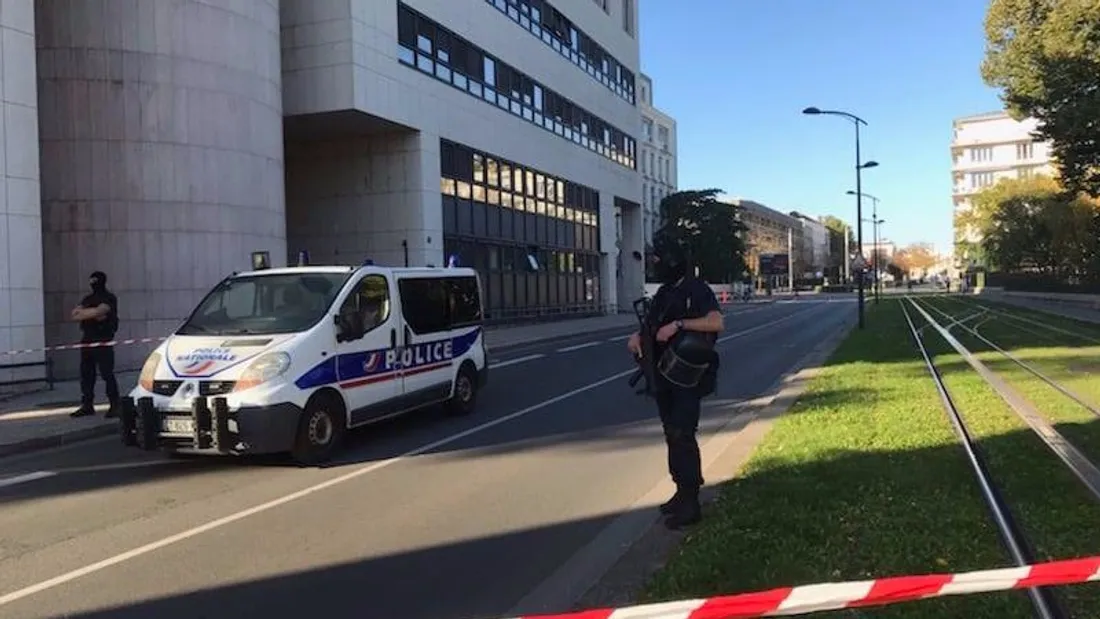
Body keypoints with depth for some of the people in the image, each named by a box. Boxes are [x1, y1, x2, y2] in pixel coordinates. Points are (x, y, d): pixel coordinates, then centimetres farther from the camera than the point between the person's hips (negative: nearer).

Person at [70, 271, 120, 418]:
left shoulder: (109, 298, -2)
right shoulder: (87, 299, 20)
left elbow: (98, 311, -20)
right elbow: (75, 315, 7)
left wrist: (83, 312, -7)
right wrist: (92, 314, -10)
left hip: (103, 341, -7)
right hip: (87, 341, 7)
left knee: (107, 374, -9)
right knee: (86, 374, 7)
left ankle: (115, 405, -7)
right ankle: (87, 405, 13)